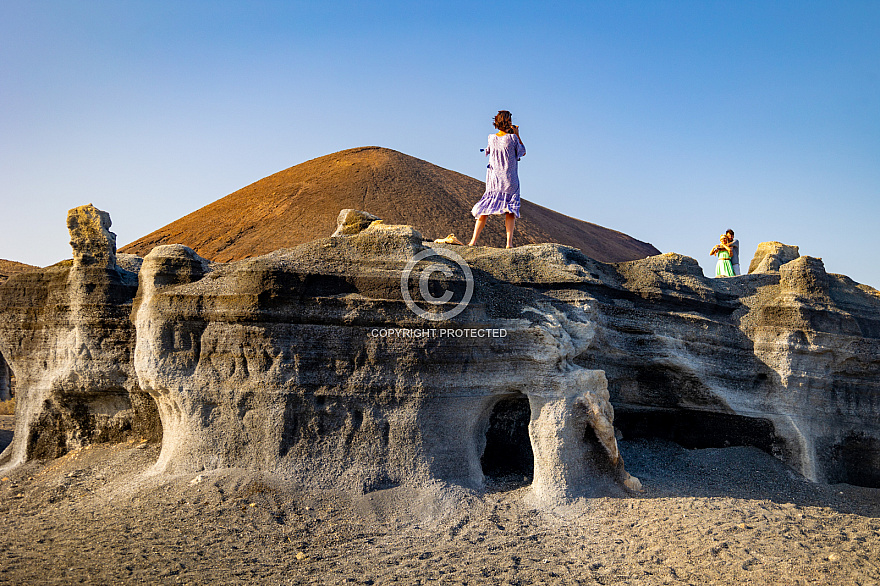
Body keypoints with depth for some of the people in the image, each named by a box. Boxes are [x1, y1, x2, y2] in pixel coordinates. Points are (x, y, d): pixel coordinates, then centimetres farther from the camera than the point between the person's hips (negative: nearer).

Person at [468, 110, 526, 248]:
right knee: (511, 208, 5)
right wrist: (517, 135, 9)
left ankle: (474, 240, -1)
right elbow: (523, 152, 6)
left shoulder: (491, 138, 1)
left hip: (493, 178, 3)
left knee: (486, 207, 5)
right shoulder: (512, 138, -9)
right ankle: (509, 242, -6)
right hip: (509, 180, -3)